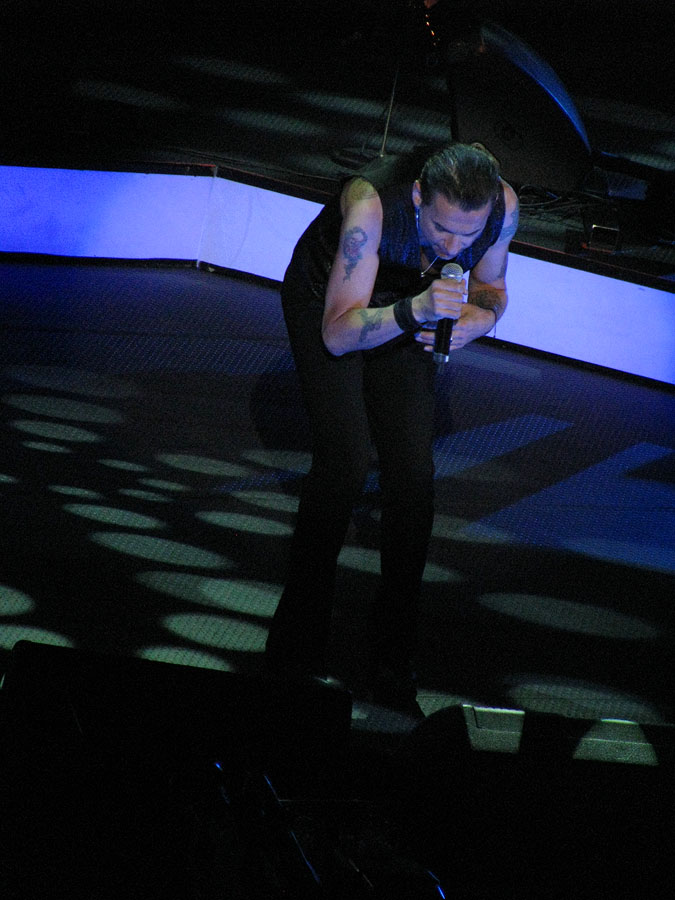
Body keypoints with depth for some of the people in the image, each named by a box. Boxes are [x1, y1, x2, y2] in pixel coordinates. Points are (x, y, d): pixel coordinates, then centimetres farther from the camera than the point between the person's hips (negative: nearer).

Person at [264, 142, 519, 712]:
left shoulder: (502, 205, -27)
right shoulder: (372, 204, -40)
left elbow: (490, 287, -5)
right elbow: (337, 334, -35)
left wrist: (480, 316, -29)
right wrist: (414, 310, -52)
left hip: (409, 308, 4)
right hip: (327, 299, -4)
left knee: (412, 468, -9)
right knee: (346, 458, -20)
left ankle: (394, 661, 1)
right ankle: (299, 650, -7)